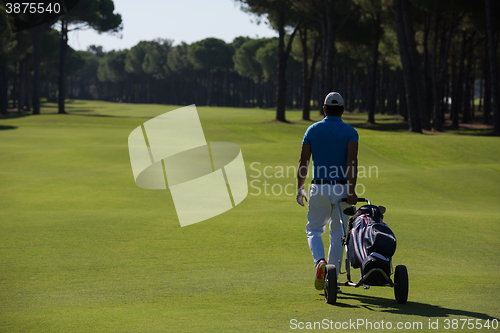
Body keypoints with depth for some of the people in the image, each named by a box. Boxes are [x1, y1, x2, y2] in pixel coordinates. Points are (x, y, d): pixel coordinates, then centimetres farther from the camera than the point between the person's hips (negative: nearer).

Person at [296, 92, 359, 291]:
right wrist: (352, 189, -21)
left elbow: (303, 162, 1)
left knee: (314, 230, 14)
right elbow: (352, 161, -16)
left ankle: (320, 262, -15)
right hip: (342, 189, 0)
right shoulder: (350, 132, -1)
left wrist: (299, 189, 10)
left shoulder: (312, 130, 4)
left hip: (319, 188, 0)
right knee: (338, 235, 11)